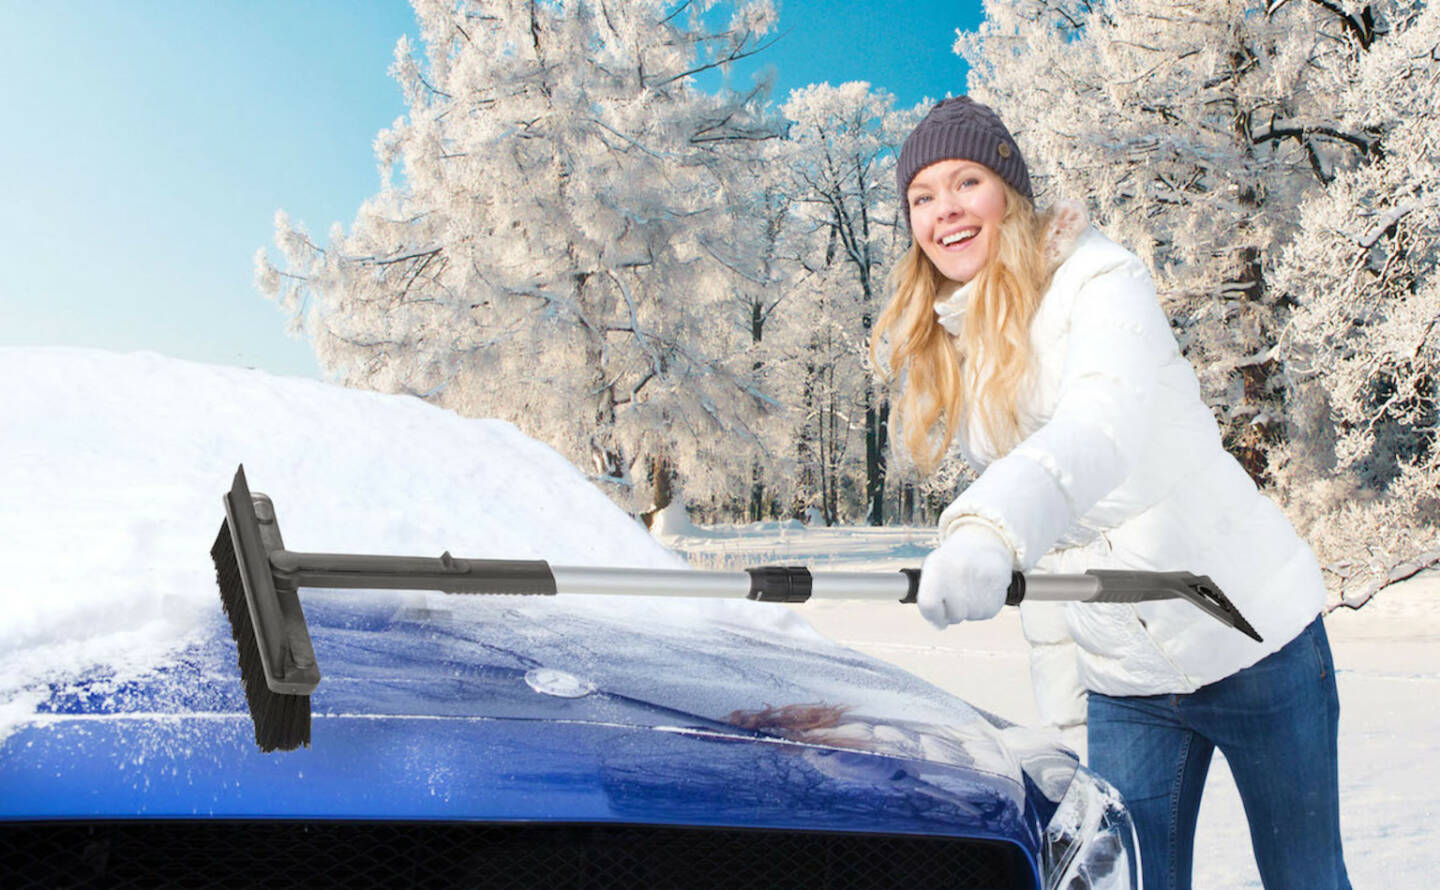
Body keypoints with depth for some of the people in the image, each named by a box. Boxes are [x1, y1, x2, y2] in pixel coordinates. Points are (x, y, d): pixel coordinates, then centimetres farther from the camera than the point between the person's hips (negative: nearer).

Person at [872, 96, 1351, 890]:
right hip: (1121, 686, 5)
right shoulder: (942, 354, 8)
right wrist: (1059, 692, 10)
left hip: (1251, 639, -5)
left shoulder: (1097, 280, -11)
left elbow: (1102, 428, -33)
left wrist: (990, 527, -51)